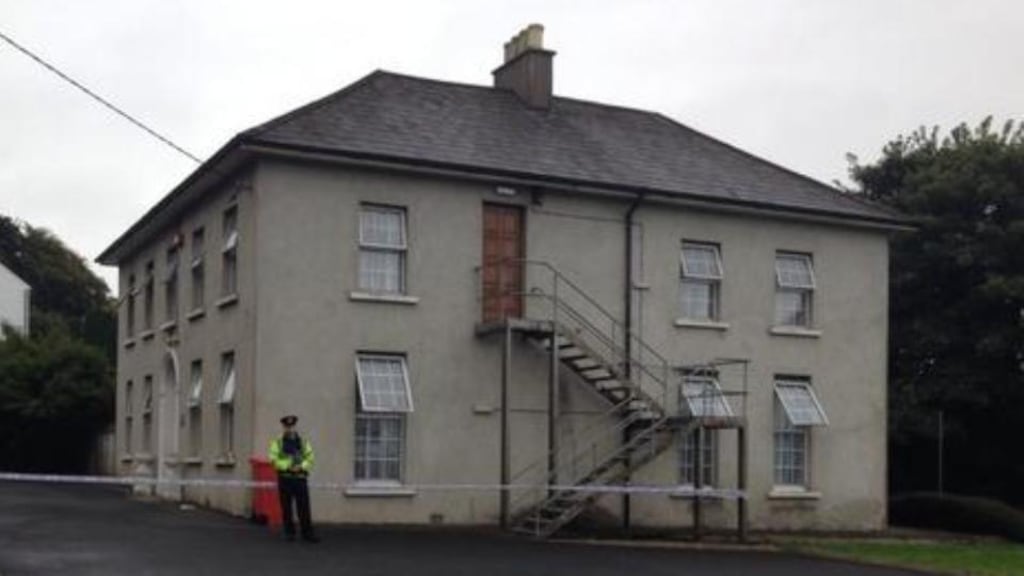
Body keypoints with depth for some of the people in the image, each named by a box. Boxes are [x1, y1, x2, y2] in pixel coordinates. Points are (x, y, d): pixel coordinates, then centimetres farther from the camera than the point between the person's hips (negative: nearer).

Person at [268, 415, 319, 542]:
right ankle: (289, 533, 13)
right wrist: (287, 466, -16)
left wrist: (301, 466, -14)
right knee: (286, 508, 4)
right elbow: (274, 460, -6)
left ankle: (307, 533, 0)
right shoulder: (277, 443, 3)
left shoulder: (303, 442, 10)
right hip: (285, 479, -1)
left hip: (300, 478, 1)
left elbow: (310, 459, 5)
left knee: (304, 507, -3)